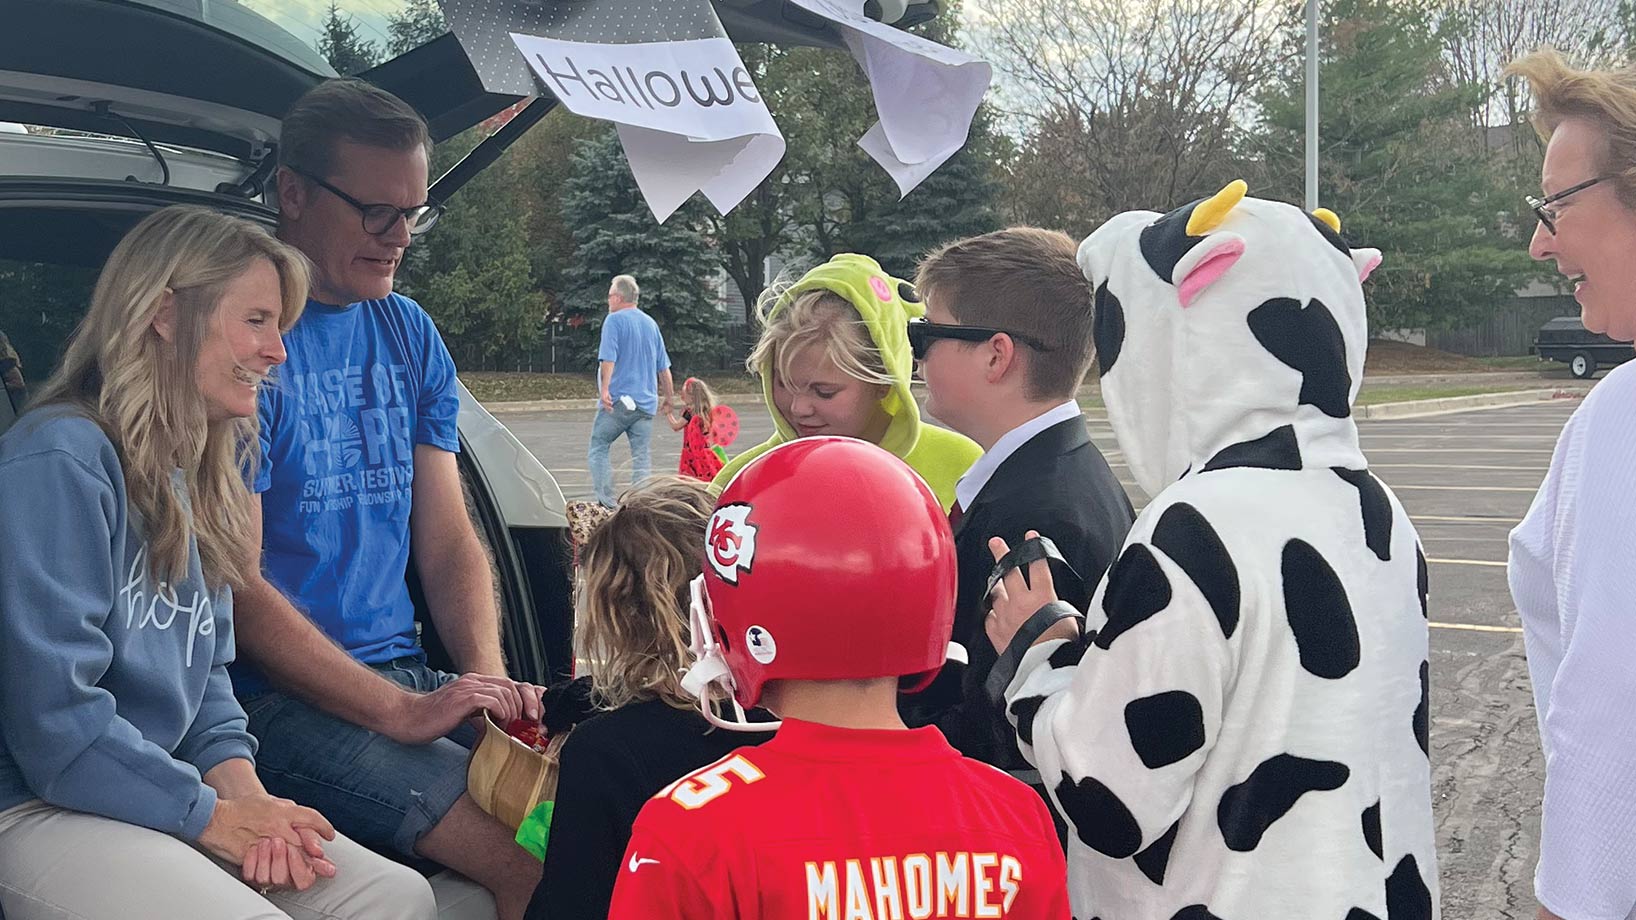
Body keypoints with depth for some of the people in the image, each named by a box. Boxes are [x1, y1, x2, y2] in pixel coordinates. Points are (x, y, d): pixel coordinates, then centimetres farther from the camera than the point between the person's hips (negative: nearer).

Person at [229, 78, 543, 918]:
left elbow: (448, 541, 12)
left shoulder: (410, 335, 13)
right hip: (277, 696, -6)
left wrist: (488, 679, -6)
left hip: (405, 676, 6)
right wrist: (400, 713, -19)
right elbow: (236, 584, -13)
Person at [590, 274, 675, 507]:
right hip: (646, 402, 6)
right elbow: (664, 368, 19)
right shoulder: (651, 323, 15)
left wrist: (605, 389, -21)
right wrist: (668, 397, 27)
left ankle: (606, 501, -5)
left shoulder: (614, 320, -4)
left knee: (598, 448, 3)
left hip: (618, 400, -6)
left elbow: (608, 359, -17)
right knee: (642, 457, 6)